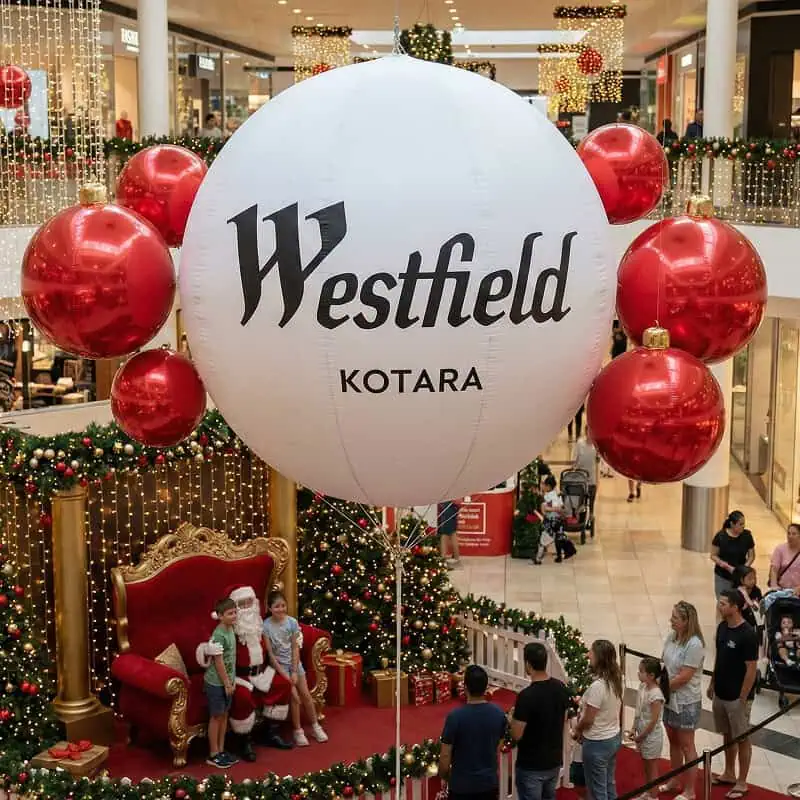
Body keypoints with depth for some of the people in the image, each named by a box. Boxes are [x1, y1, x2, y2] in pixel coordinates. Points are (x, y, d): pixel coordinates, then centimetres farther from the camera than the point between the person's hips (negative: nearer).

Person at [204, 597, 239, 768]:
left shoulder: (230, 629, 3)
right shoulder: (218, 635, -23)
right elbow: (218, 661, -21)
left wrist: (231, 681, 14)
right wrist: (227, 684, -17)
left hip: (226, 680, 8)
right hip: (216, 682, -8)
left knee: (224, 715, 15)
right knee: (216, 717, 2)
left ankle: (221, 751, 25)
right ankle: (213, 755, 13)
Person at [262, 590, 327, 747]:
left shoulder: (292, 622, -9)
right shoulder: (266, 625, -16)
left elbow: (295, 647, -7)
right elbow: (270, 652, -13)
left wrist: (294, 671, -11)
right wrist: (283, 673, -15)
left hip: (295, 663, 3)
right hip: (279, 665, -3)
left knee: (306, 695, 3)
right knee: (295, 698, -9)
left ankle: (315, 726, 19)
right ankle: (298, 731, 7)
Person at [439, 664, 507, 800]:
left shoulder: (455, 716, -20)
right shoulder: (498, 713, -6)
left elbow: (445, 756, -15)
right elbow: (498, 747, 7)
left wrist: (444, 777, 4)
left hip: (462, 785, -4)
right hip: (489, 782, 4)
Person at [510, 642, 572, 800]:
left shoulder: (526, 696, -25)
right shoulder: (561, 688, -3)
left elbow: (516, 735, -20)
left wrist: (513, 717, -1)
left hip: (531, 766, -6)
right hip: (554, 761, 6)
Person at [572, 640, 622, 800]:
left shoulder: (597, 686, -29)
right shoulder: (615, 680, -2)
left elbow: (588, 720, -21)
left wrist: (577, 731, -2)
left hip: (597, 743, -8)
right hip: (614, 737, 8)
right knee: (609, 784, 22)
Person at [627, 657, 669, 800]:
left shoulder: (656, 695, -27)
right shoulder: (642, 686, -2)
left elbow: (654, 720, -23)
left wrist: (641, 736, -15)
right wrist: (634, 729, 2)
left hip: (652, 735, -8)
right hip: (642, 733, 8)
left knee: (652, 767, 8)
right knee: (645, 765, 21)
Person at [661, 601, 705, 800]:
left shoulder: (694, 645, -25)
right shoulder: (671, 637, -3)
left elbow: (684, 677, -24)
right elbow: (662, 662, 7)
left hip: (686, 702, -7)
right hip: (669, 698, 7)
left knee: (686, 746, 6)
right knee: (673, 741, 21)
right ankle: (674, 782, 38)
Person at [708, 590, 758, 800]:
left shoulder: (747, 635, -21)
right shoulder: (722, 627, 1)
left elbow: (751, 669, -18)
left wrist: (742, 699, -16)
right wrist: (712, 684, 15)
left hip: (737, 697, -7)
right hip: (720, 693, 7)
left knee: (742, 739, 7)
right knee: (727, 735, 20)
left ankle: (742, 783, 17)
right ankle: (729, 774, 35)